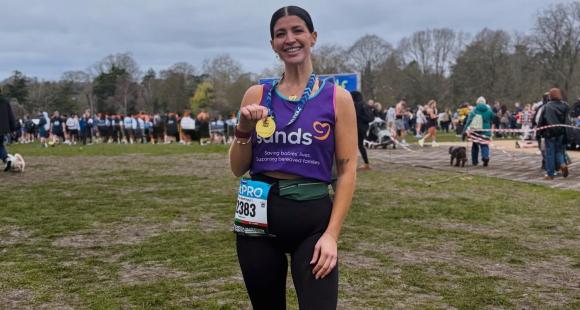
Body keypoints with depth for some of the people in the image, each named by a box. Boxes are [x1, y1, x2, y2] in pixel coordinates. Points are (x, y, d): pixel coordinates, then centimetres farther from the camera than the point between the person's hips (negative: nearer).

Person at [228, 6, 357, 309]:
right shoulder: (256, 95, 5)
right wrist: (244, 129, -10)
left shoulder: (337, 97, -1)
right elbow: (238, 168, 8)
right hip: (260, 216, 3)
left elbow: (347, 170, -3)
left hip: (313, 217, -2)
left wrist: (332, 234, -11)